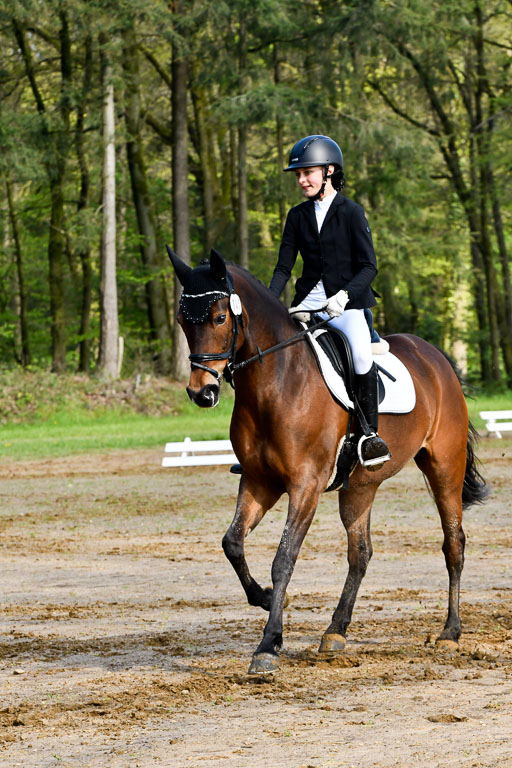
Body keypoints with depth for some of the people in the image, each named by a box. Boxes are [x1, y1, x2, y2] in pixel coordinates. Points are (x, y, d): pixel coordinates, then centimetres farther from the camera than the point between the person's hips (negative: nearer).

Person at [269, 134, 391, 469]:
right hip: (309, 305, 5)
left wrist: (344, 295, -23)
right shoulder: (298, 216, 10)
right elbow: (284, 267, 10)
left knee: (361, 356, -32)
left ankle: (370, 432, -20)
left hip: (348, 304, -5)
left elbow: (369, 266, -7)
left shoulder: (351, 212, -4)